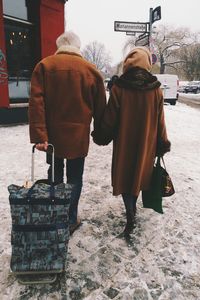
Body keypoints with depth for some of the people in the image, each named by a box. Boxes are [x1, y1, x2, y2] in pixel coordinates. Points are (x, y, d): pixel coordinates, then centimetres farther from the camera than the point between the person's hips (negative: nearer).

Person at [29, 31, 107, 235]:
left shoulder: (44, 65, -2)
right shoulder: (91, 70, 0)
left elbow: (36, 103, -13)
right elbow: (100, 107, 3)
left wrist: (39, 135, -15)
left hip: (52, 134, 1)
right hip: (78, 134, 0)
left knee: (55, 174, 18)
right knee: (75, 177, 12)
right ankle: (71, 220, 22)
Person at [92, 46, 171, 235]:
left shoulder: (118, 88, -13)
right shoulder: (155, 89, -6)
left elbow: (110, 118, -8)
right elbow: (160, 121, -1)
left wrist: (102, 137, 7)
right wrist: (162, 144, 9)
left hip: (124, 142, -2)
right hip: (146, 143, 3)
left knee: (124, 176, 11)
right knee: (139, 174, 19)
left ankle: (130, 216, 4)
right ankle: (132, 209, 36)